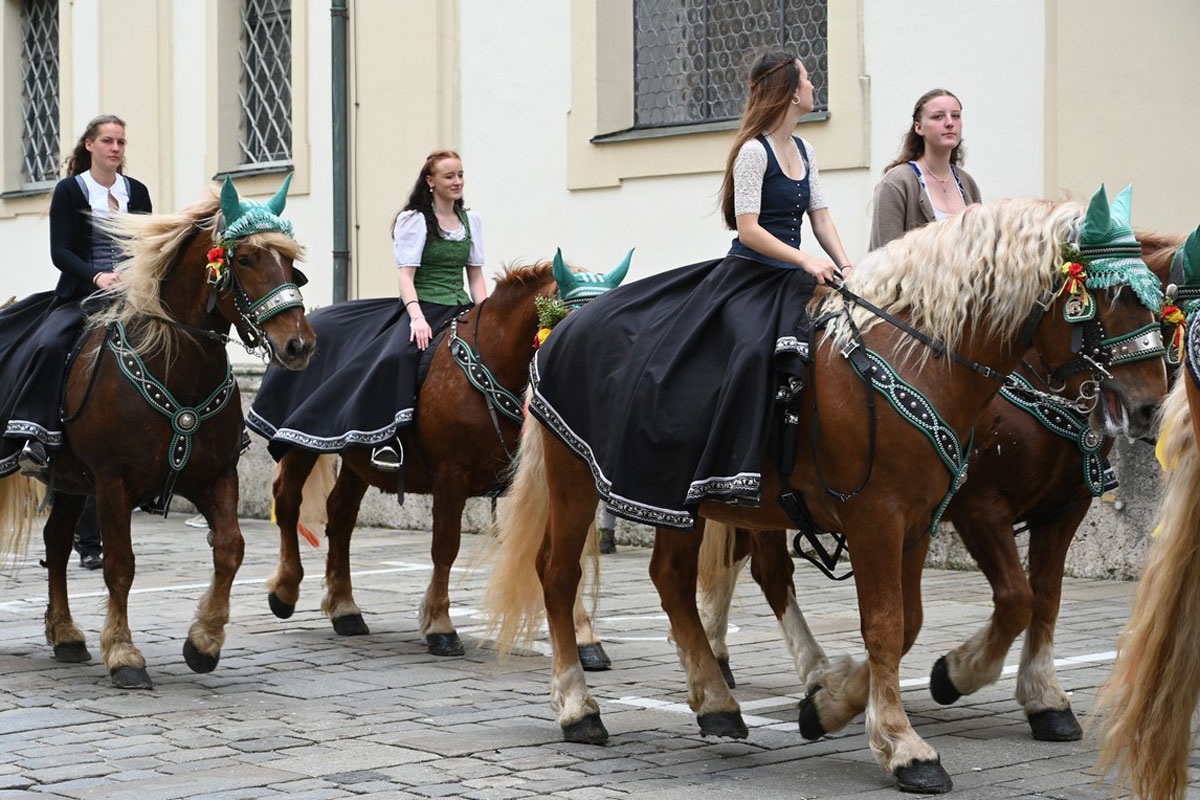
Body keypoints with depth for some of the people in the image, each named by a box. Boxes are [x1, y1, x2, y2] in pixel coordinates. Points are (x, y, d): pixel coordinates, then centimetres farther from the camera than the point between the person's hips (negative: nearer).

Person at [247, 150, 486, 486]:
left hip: (459, 309, 6)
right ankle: (386, 439, -34)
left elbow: (476, 276, 16)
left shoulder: (471, 221, 15)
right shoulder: (413, 219, 0)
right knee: (393, 356, -34)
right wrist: (417, 318, -23)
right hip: (421, 307, -5)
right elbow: (406, 275, -8)